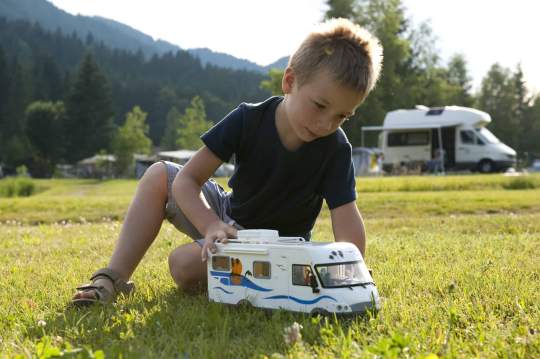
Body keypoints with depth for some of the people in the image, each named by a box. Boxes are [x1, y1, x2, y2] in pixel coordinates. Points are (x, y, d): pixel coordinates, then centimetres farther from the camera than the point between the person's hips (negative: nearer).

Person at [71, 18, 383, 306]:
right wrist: (212, 226, -39)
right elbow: (187, 180, -21)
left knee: (186, 264, -29)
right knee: (159, 177, -10)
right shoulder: (248, 120, -20)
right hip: (227, 220, 4)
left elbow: (348, 222, -30)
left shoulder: (335, 149, -23)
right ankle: (113, 279, -12)